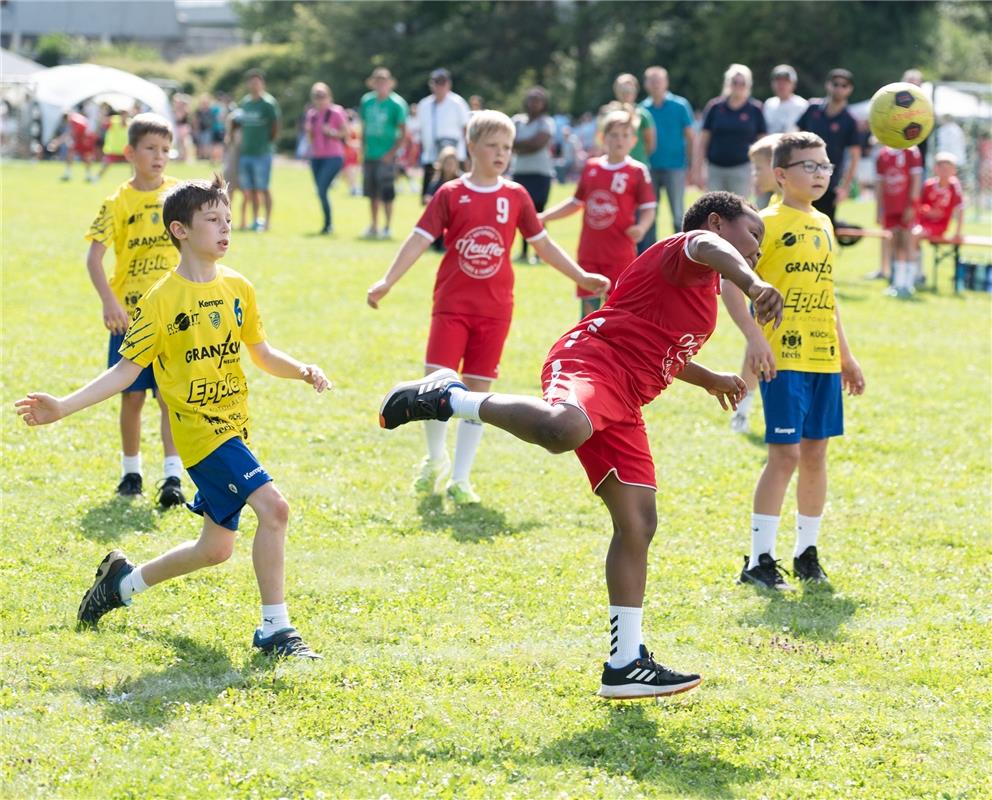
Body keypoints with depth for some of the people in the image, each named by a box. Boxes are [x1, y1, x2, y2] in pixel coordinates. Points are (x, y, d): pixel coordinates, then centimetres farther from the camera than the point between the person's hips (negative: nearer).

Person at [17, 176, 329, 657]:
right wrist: (63, 407, -16)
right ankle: (275, 630, -14)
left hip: (232, 427, 7)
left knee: (216, 548, 15)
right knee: (273, 506, -23)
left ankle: (123, 582, 37)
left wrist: (303, 372, -5)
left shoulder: (238, 289, 6)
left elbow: (261, 354, 15)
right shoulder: (162, 301, -11)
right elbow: (127, 369, -7)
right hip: (199, 429, -7)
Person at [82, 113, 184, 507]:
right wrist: (109, 300, -24)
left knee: (171, 395, -7)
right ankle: (131, 471, 23)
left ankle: (172, 476, -10)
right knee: (132, 396, 8)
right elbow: (94, 256, -10)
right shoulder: (119, 202, -5)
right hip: (130, 315, 0)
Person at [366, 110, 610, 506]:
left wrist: (581, 276, 10)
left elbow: (543, 244, 14)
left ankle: (460, 479, 8)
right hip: (452, 305, -2)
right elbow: (420, 239, -4)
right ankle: (435, 459, 14)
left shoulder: (516, 197, 6)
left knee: (478, 390, 1)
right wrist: (387, 282, -14)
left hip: (495, 309, 2)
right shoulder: (450, 195, 0)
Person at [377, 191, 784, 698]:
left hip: (622, 405, 11)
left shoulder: (704, 285, 31)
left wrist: (709, 379, 54)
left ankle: (625, 666, 11)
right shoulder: (687, 250, 0)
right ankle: (449, 398, -22)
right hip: (592, 362, -10)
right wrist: (753, 285, -47)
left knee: (638, 524, 7)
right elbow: (708, 247, -29)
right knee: (565, 429, -45)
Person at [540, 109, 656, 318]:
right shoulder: (591, 168, 8)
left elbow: (648, 209, -5)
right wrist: (543, 217, 14)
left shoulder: (637, 172, -5)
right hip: (589, 253, 4)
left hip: (619, 255, -4)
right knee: (588, 312, 9)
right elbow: (576, 203, 19)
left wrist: (640, 227, -25)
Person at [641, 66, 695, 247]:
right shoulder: (643, 108, 5)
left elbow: (691, 137, 0)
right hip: (650, 168, 3)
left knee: (678, 215, -1)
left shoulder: (680, 106, -2)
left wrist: (692, 166, -4)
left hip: (675, 166, -3)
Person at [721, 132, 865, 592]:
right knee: (785, 454, -10)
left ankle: (807, 553, 19)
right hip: (783, 357, -7)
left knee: (815, 453, 9)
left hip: (824, 359, 7)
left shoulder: (823, 225, 15)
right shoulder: (768, 224, -7)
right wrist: (754, 337, -23)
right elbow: (730, 282, -12)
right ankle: (759, 559, -5)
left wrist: (845, 354, 23)